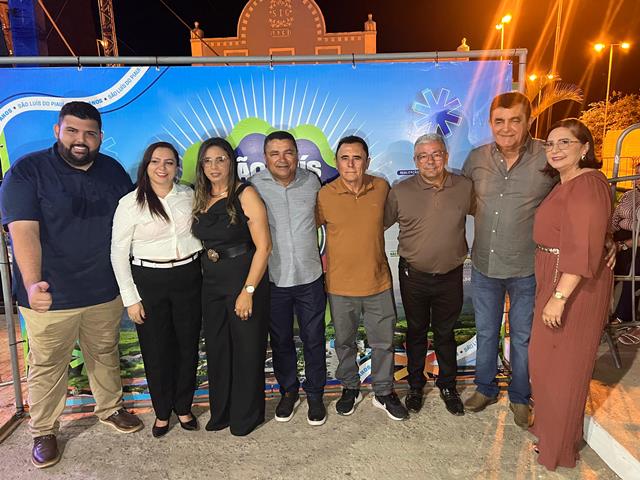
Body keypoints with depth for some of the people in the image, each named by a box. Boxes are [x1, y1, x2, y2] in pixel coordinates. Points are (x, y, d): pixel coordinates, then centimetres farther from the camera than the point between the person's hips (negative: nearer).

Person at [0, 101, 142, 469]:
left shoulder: (113, 170, 4)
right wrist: (32, 283, -34)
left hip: (105, 291, 4)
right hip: (51, 295, -4)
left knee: (106, 355, 20)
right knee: (48, 366, 11)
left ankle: (110, 408, 42)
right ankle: (43, 432, 33)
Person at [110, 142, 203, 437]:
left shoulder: (189, 196, 2)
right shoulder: (130, 203, -7)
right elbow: (119, 252, -5)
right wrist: (131, 298, -6)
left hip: (189, 277, 3)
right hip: (149, 281, -2)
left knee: (188, 345, 11)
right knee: (156, 349, 9)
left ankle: (183, 407, 33)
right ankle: (162, 411, 31)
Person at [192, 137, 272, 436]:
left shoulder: (245, 195, -12)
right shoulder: (200, 199, 7)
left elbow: (263, 246, -16)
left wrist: (248, 291, -19)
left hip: (245, 282, -6)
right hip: (211, 285, 6)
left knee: (246, 350, 8)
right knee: (216, 350, 15)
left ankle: (246, 416, 29)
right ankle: (221, 412, 36)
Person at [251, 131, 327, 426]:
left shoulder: (311, 181, -2)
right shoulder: (254, 186, -9)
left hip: (310, 277, 1)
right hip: (273, 280, -1)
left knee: (314, 341, 13)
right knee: (280, 341, 16)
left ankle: (315, 394, 34)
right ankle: (288, 391, 39)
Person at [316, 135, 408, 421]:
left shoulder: (381, 187, -5)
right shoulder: (324, 196, -13)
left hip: (379, 282, 2)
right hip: (340, 286, -1)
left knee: (384, 342, 14)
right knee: (344, 342, 17)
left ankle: (384, 392, 36)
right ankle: (350, 388, 41)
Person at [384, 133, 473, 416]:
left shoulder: (465, 188, -5)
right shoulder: (400, 191, -10)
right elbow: (379, 224, -2)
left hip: (450, 276, 1)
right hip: (413, 276, -1)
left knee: (445, 333, 17)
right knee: (416, 332, 16)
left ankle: (448, 386, 38)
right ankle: (415, 386, 36)